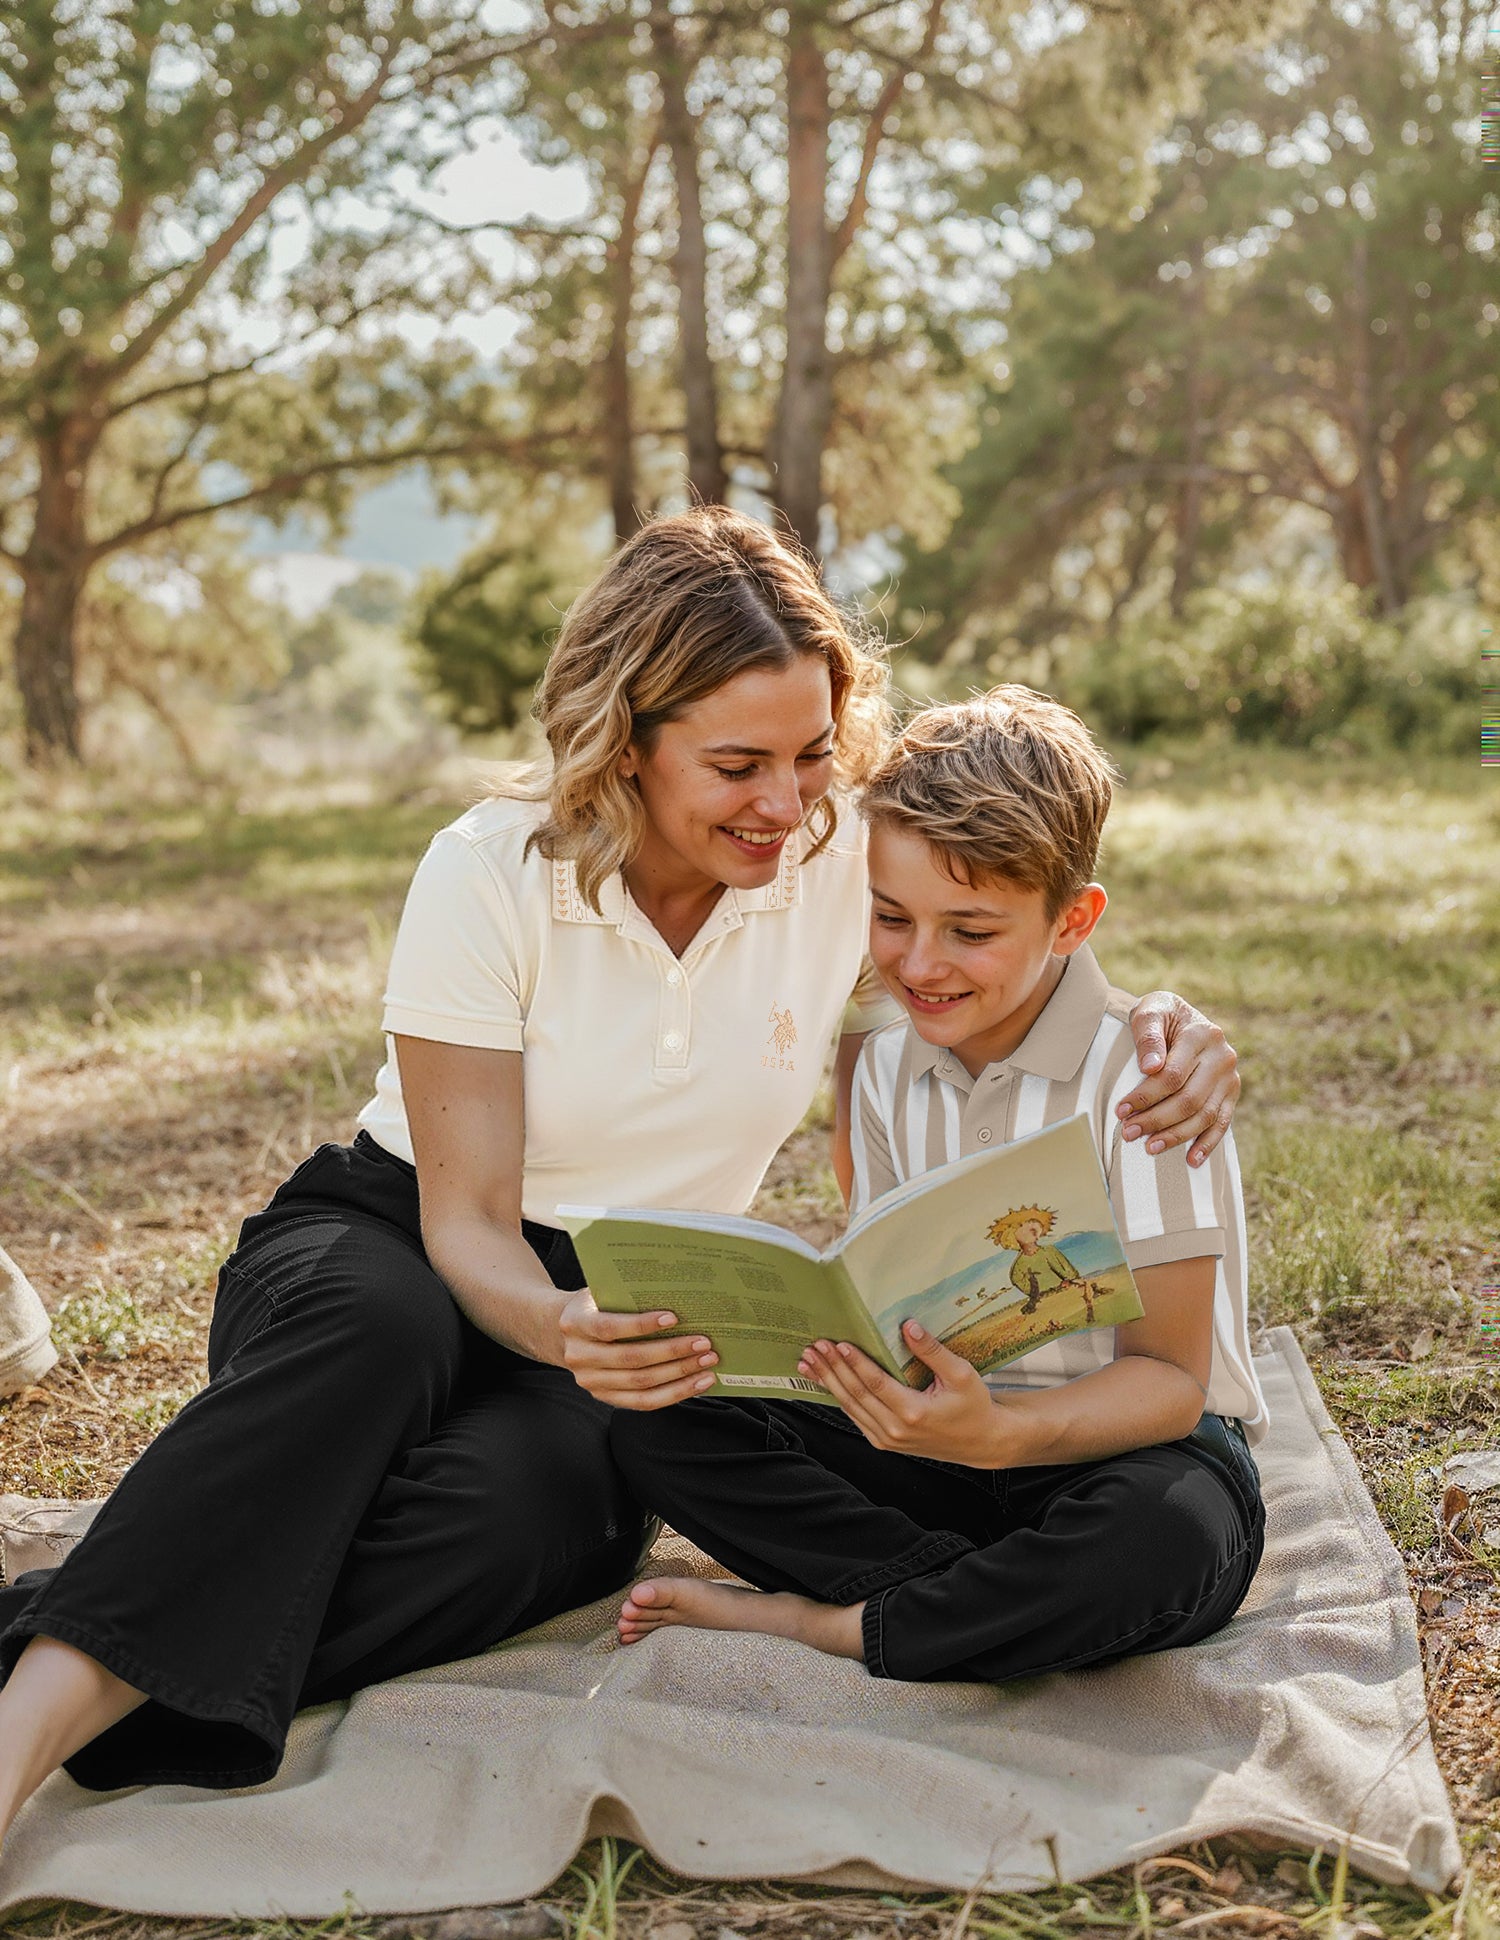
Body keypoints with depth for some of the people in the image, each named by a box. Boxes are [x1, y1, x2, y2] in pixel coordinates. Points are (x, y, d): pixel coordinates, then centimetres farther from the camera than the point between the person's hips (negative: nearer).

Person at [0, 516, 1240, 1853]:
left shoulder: (846, 866, -8)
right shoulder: (490, 876, -16)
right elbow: (467, 1220, -17)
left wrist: (1159, 1039, -18)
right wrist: (561, 1330, -40)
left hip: (629, 1309, 2)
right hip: (381, 1254, -2)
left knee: (532, 1498, -35)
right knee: (376, 1329, -39)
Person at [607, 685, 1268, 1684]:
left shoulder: (1142, 1073, -17)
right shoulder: (889, 1066, 2)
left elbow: (1170, 1379, -19)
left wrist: (998, 1433, -38)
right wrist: (851, 1354, -21)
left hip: (1135, 1445, -5)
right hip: (963, 1433, 5)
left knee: (1160, 1539, -41)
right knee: (657, 1419, -12)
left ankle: (823, 1621, -19)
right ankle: (996, 1600, -20)